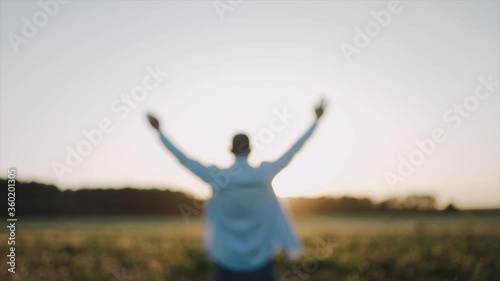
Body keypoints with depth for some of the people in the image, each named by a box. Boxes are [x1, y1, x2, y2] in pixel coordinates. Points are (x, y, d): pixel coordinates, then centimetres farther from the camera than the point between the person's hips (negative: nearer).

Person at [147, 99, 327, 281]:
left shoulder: (216, 176, -8)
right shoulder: (265, 172, -7)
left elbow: (183, 158, 1)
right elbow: (293, 150, 1)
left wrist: (159, 131, 12)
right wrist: (316, 120, 11)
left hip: (227, 257, 0)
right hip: (261, 255, 0)